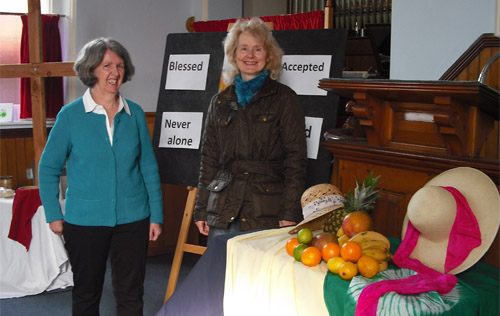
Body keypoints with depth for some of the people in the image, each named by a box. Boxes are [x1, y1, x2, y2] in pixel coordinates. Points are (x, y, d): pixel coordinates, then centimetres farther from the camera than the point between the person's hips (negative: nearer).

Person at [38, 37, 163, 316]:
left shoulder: (134, 113, 1)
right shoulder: (71, 115, -5)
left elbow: (149, 167, 6)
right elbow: (49, 168, 2)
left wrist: (156, 216, 4)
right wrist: (54, 215, -2)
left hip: (132, 219, 2)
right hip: (84, 220, -1)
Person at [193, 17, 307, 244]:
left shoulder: (284, 99, 2)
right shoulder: (220, 102, 14)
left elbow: (296, 159, -2)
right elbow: (209, 159, 16)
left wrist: (289, 214, -9)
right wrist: (201, 209, 11)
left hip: (266, 211, -3)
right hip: (223, 208, 3)